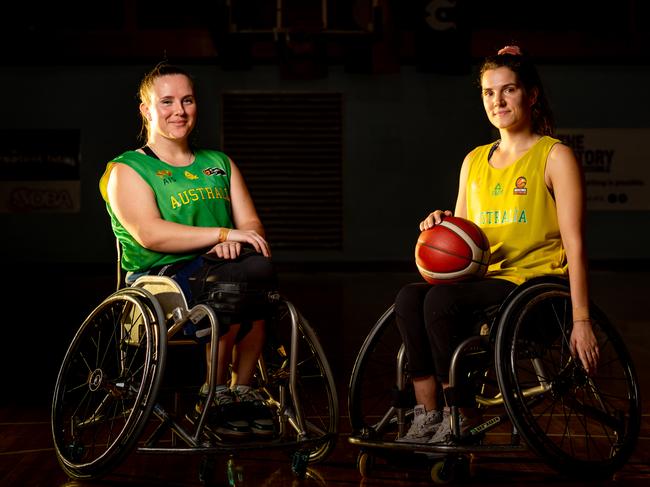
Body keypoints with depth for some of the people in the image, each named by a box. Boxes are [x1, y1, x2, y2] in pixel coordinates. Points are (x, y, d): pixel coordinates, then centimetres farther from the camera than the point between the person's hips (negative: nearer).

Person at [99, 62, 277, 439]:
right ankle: (214, 394, -17)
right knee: (236, 284, -36)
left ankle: (244, 389, -18)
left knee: (257, 266, -34)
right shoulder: (127, 170, 7)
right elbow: (149, 234, -11)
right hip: (159, 279, -4)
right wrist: (223, 233, -20)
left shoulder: (219, 164, 24)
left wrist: (233, 243, -14)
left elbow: (252, 224, 12)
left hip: (218, 267, 4)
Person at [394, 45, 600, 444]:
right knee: (410, 297, -24)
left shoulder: (555, 157, 0)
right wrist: (442, 225, -4)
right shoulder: (475, 161, 18)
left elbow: (575, 245, -6)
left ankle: (463, 421, -20)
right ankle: (427, 416, -21)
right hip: (485, 279, 6)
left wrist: (581, 320, -14)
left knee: (442, 300, -30)